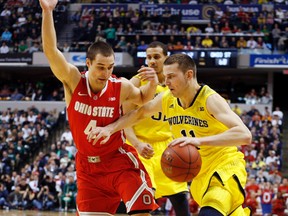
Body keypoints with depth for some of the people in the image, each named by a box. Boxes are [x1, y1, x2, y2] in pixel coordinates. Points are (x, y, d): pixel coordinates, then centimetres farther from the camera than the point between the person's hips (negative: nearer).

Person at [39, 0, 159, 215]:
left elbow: (142, 98, 11)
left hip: (120, 162, -1)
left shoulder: (121, 87, -12)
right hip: (88, 166, 1)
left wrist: (153, 84, -13)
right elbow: (50, 50, -23)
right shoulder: (73, 81, -12)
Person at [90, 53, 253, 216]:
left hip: (226, 167, -8)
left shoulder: (210, 99, -22)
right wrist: (110, 129, 4)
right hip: (201, 173, 8)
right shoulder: (167, 100, -2)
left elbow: (245, 135, -36)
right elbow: (139, 113, 19)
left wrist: (198, 140, -46)